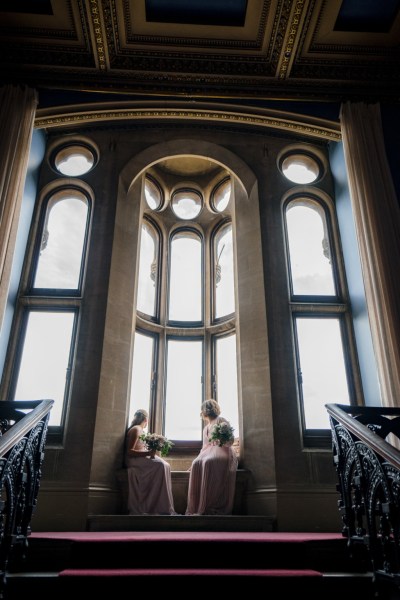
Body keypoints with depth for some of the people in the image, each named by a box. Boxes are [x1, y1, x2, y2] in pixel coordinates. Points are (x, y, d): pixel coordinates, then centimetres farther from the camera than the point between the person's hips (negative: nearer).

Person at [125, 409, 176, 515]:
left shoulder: (140, 430, 21)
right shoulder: (136, 429, -8)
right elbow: (129, 451, -16)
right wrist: (148, 453, -23)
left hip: (140, 459, 9)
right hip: (133, 460, -9)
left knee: (165, 465, -11)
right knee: (160, 464, -25)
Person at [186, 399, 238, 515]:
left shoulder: (221, 421, 7)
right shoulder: (206, 428, 29)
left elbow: (230, 441, 1)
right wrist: (195, 462, 13)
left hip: (222, 450, -6)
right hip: (209, 452, 6)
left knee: (208, 463, -38)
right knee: (197, 463, -29)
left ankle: (210, 508, -40)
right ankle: (196, 508, -34)